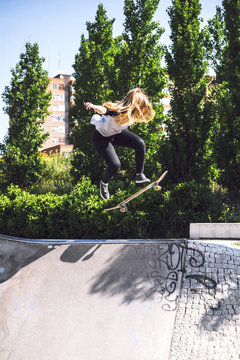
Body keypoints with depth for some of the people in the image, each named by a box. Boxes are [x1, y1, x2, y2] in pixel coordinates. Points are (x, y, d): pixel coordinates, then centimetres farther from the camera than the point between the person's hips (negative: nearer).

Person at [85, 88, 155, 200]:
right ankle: (104, 183, 15)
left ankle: (139, 176, 0)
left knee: (140, 143, -14)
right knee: (115, 165, -19)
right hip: (101, 137, -7)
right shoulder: (118, 111, -39)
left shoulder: (132, 112, -17)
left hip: (117, 133, 7)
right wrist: (94, 107, -81)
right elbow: (104, 110, -61)